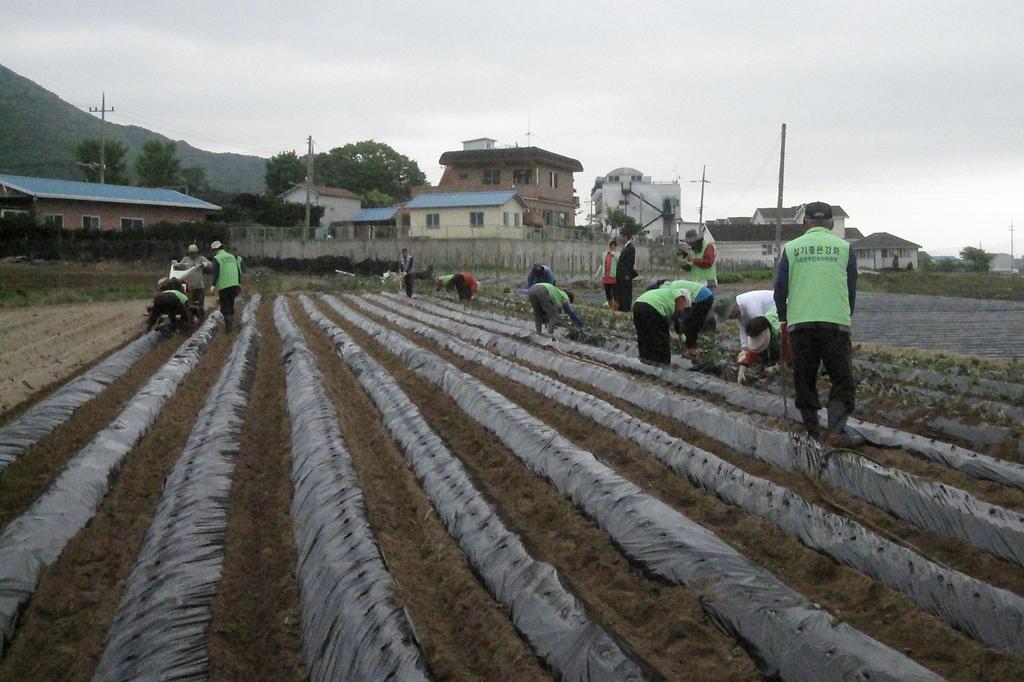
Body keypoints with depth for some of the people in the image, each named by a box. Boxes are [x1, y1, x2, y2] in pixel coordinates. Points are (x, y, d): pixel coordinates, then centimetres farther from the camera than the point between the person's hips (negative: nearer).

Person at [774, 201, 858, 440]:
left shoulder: (791, 248, 7)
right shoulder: (844, 248, 7)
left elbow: (780, 288, 7)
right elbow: (852, 288, 13)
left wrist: (783, 319, 22)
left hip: (799, 322, 1)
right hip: (836, 322, -1)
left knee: (804, 379, 10)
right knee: (842, 378, 4)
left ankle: (812, 430, 11)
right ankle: (837, 424, -17)